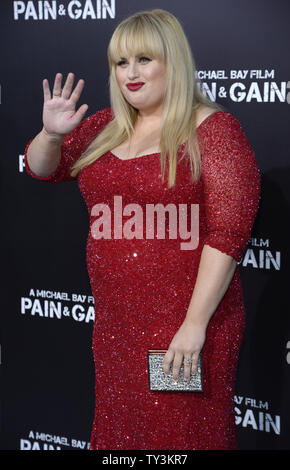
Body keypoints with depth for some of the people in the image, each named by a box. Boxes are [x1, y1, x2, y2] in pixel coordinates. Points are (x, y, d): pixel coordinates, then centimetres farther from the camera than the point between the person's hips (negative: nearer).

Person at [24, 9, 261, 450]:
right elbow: (41, 167, 19)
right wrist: (51, 134, -5)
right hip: (114, 322, 6)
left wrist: (196, 323, -19)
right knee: (118, 430, 15)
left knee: (182, 435, 3)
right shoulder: (106, 127, 10)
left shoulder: (213, 129, -9)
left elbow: (229, 231, -15)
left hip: (185, 323, -6)